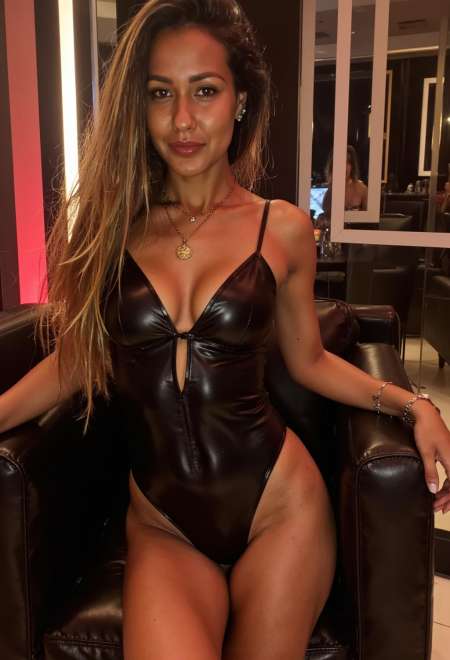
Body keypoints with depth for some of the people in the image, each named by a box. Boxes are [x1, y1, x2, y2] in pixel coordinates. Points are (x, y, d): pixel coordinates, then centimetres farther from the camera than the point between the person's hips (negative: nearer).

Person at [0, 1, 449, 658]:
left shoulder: (283, 228, -2)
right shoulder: (105, 223, -1)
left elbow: (309, 362, 9)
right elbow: (75, 357, 5)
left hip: (278, 507, 1)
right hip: (161, 526, 0)